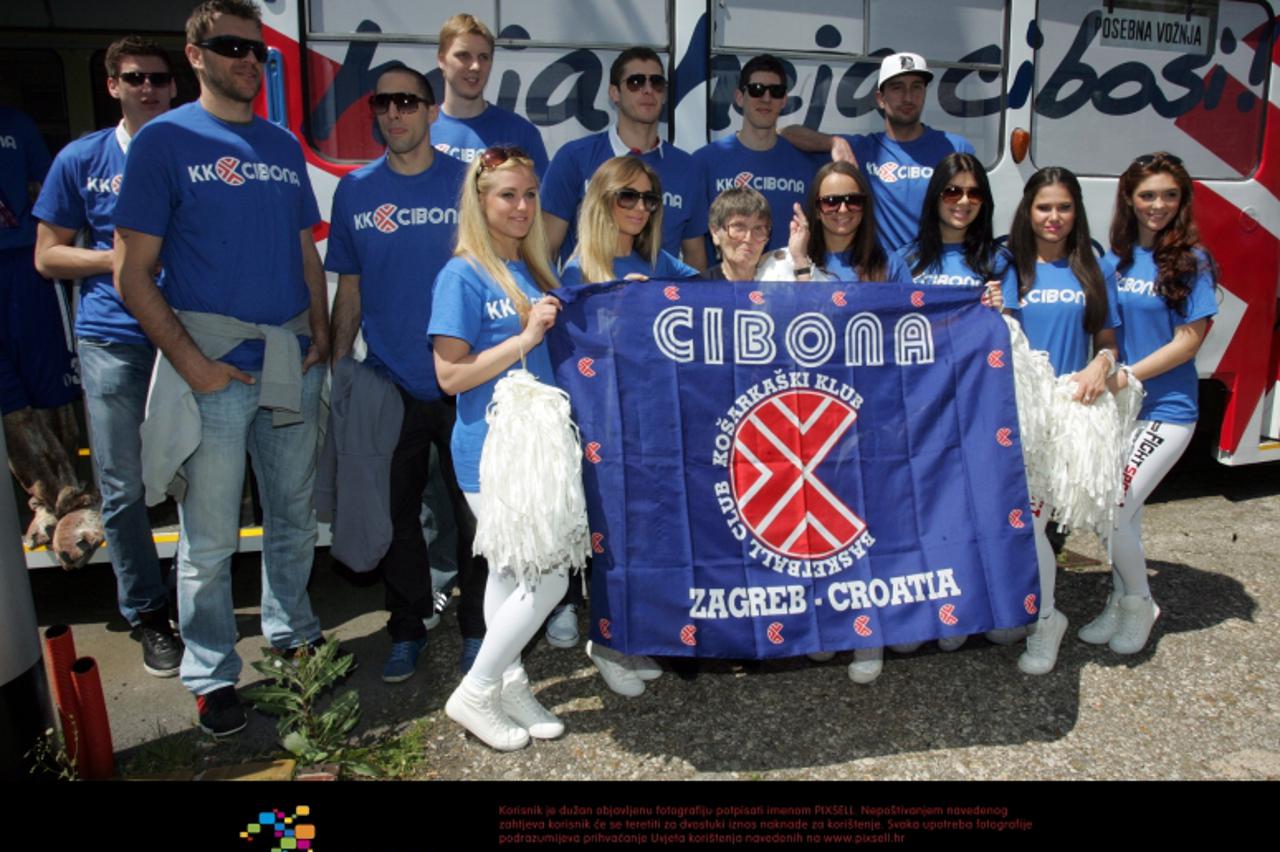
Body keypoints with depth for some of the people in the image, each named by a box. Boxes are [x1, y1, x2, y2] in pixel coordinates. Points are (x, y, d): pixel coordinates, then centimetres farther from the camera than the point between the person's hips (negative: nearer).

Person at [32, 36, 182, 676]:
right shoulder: (81, 160, 7)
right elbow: (48, 257, 7)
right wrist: (121, 257, -8)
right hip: (114, 340, 0)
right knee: (123, 488, 3)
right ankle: (147, 615, 18)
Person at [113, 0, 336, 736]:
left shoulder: (285, 145, 13)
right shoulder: (165, 140, -2)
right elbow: (134, 273, -5)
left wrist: (321, 332, 3)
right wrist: (191, 362, -14)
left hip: (293, 363, 5)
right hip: (214, 364, -4)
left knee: (294, 514, 15)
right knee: (211, 538, 2)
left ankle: (294, 633, 34)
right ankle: (213, 677, 19)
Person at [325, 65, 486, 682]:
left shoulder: (469, 183, 0)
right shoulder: (354, 191, 5)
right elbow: (349, 290, 10)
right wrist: (337, 370, 5)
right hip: (388, 385, 2)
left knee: (475, 511, 6)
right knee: (396, 513, 11)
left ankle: (477, 629, 26)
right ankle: (407, 630, 30)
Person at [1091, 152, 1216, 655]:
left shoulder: (1191, 260, -8)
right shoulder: (1114, 259, 5)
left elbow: (1189, 340, -11)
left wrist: (1127, 375, -17)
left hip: (1167, 409, -4)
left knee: (1112, 512, -11)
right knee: (1120, 510, 12)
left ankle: (1140, 605, 14)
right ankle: (1120, 604, 30)